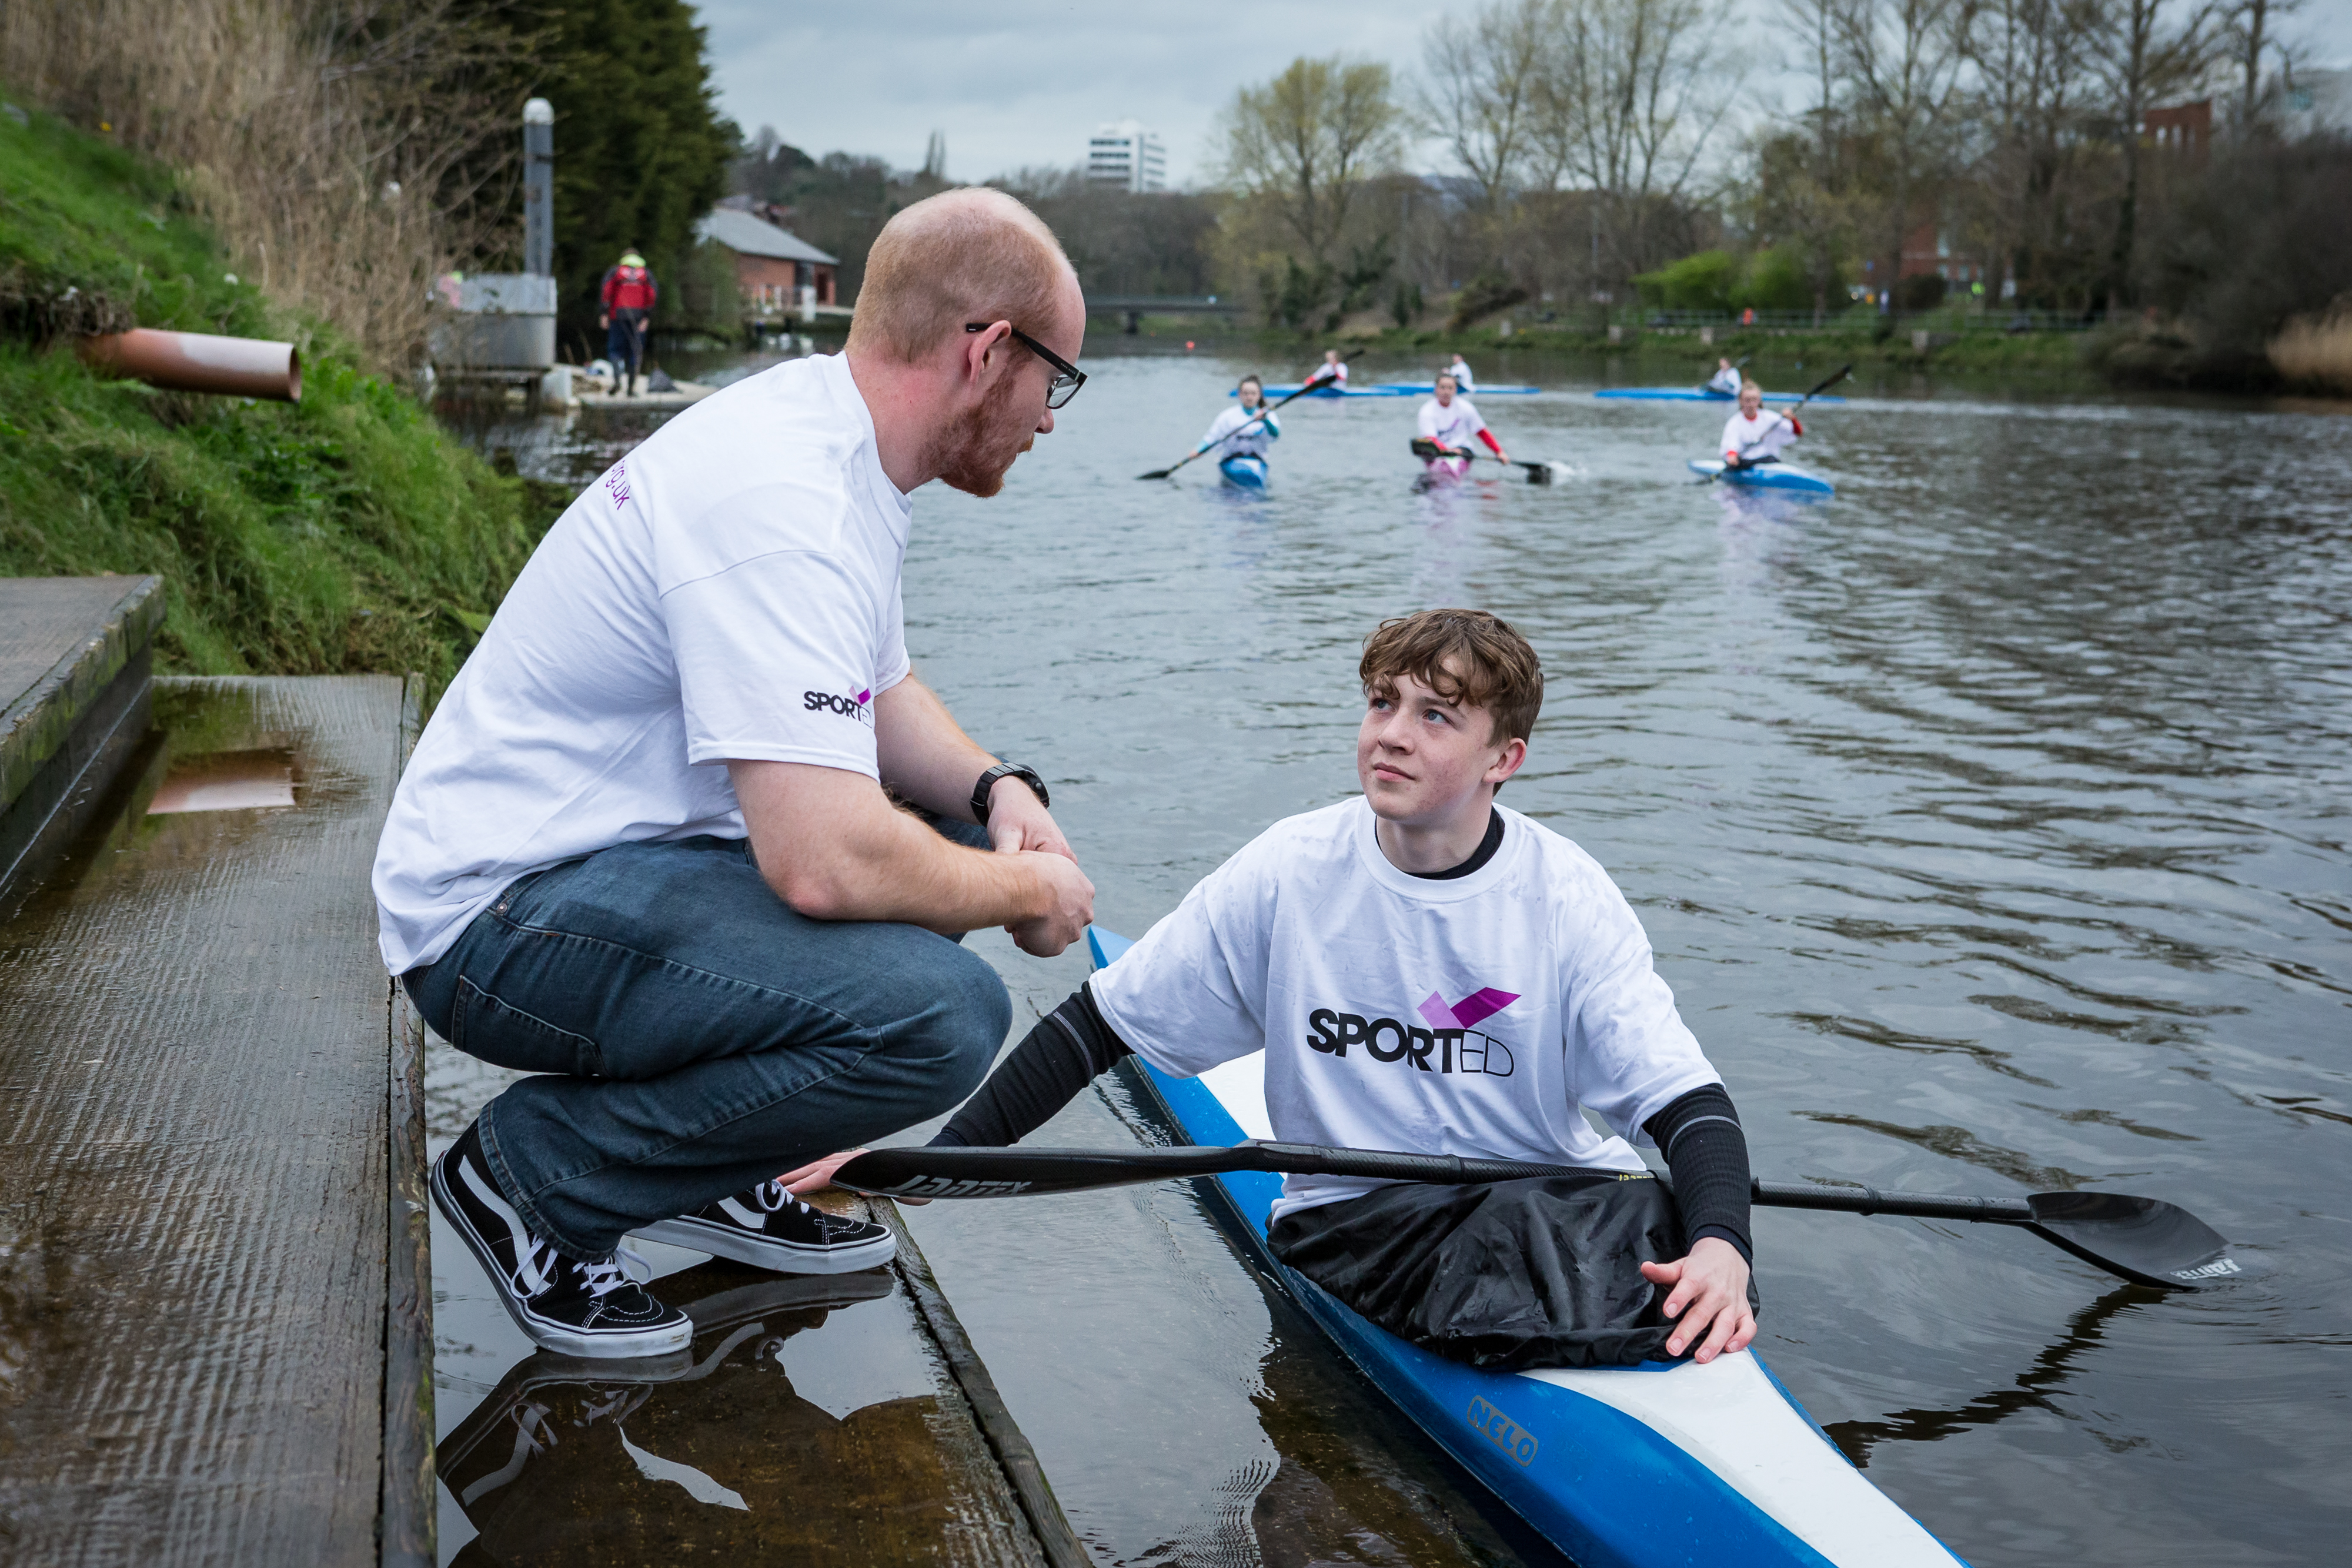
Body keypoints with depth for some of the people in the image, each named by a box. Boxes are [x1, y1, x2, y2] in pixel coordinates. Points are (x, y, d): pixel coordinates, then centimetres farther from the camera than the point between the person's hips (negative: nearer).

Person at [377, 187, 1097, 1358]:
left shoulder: (830, 440, 7)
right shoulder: (785, 503, -25)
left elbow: (878, 696, 21)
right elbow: (825, 862, -33)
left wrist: (996, 790, 1)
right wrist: (1027, 894, -14)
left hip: (609, 849, 11)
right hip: (507, 922, -11)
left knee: (959, 843, 11)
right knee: (942, 1013, -26)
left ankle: (710, 1171, 14)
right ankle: (537, 1168, -6)